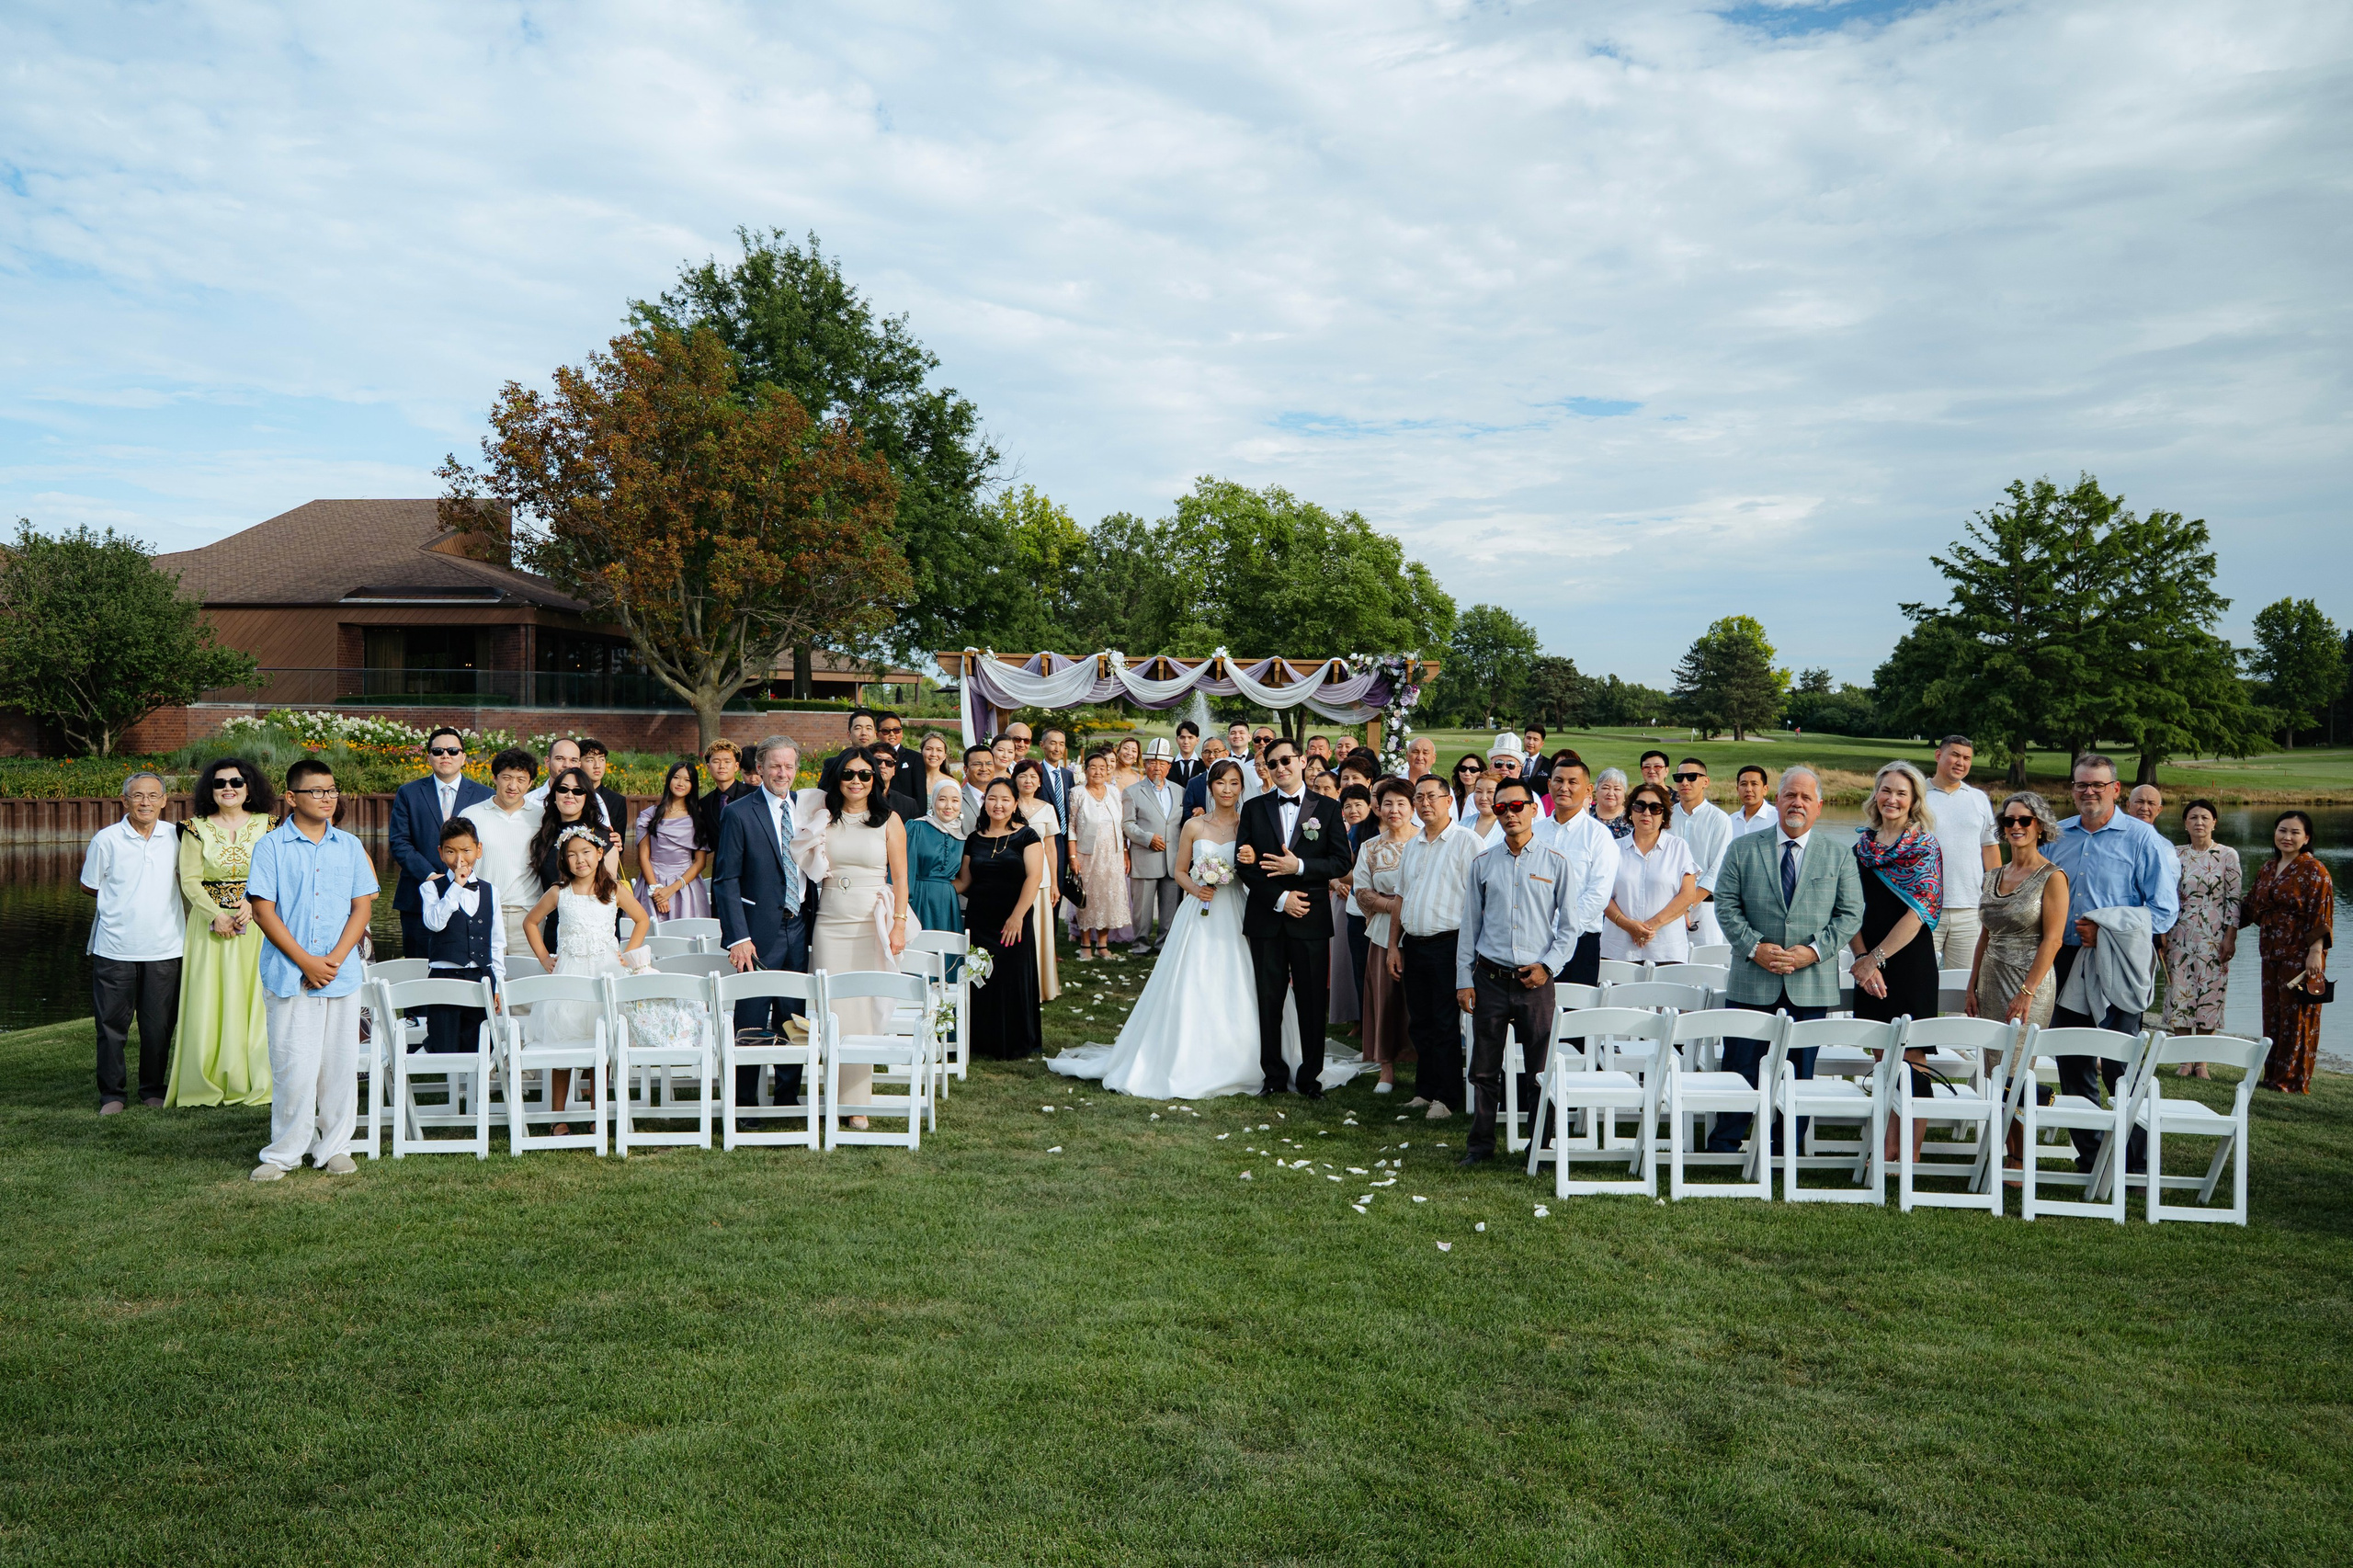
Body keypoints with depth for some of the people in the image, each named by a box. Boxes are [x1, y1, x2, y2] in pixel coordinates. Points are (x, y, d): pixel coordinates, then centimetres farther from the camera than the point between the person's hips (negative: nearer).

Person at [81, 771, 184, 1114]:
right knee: (111, 1024, 4)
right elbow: (89, 886, 7)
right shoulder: (106, 839, -2)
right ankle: (112, 1094, 16)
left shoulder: (176, 836, 4)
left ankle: (154, 1090, 22)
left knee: (159, 1027, 8)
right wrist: (125, 897, 4)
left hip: (164, 947, 2)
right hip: (115, 947, -1)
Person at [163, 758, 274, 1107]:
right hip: (209, 926, 0)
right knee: (208, 1002, 0)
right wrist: (217, 916, -14)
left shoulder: (266, 826, 5)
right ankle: (209, 1083, 8)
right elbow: (190, 881, -2)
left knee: (253, 998, 0)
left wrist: (252, 905, -17)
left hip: (255, 925, 0)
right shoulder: (197, 828, 4)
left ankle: (252, 1082, 8)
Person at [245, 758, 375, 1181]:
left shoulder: (349, 846, 9)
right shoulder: (271, 847, -1)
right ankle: (283, 1153, 11)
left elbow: (362, 907, 6)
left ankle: (334, 1148, 18)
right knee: (293, 1067, -2)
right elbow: (263, 911, -5)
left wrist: (335, 959, -7)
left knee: (340, 1065, 6)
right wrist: (305, 961, -11)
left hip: (342, 974, 3)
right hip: (288, 975, -3)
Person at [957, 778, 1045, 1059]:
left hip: (1013, 922, -3)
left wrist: (1017, 916, -17)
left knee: (1013, 979, -1)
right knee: (982, 980, 4)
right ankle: (984, 1042, 16)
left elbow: (1034, 877, -10)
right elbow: (964, 881, 14)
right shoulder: (974, 839, 10)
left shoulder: (1025, 836, -2)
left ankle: (1013, 1043, 13)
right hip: (979, 921, 3)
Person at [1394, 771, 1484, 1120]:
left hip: (1448, 944, -7)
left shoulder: (1467, 841, -6)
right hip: (1413, 945, 7)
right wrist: (1395, 945, 15)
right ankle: (1424, 1091, 22)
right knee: (1420, 1024, 12)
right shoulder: (1412, 846, 16)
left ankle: (1446, 1097, 6)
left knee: (1446, 1025, -2)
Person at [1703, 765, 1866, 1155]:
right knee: (1740, 1070, 3)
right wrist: (1754, 947, -12)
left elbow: (1851, 914, 2)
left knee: (1798, 1075, 7)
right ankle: (1722, 1149, 13)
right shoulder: (1742, 849, 5)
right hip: (1751, 981, -1)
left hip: (1811, 986, 1)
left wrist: (1814, 951, -11)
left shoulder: (1839, 856, 7)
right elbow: (1726, 905, 1)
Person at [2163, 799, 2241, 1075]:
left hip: (2214, 936, -2)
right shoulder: (2174, 854, 7)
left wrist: (2230, 937, -7)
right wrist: (2162, 935, 5)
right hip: (2179, 935, 2)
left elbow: (2235, 898, -2)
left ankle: (2201, 1061, 9)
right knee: (2179, 992, 1)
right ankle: (2185, 1060, 9)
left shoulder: (2228, 855, 0)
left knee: (2210, 993, -1)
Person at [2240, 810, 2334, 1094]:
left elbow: (2322, 914, -13)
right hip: (2272, 952, 7)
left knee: (2297, 1015, -1)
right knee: (2272, 1014, 10)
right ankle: (2273, 1074, 18)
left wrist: (2315, 951, -19)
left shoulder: (2314, 870, -8)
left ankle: (2294, 1079, 5)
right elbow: (2253, 907, 20)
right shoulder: (2267, 869, 12)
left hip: (2300, 954, -7)